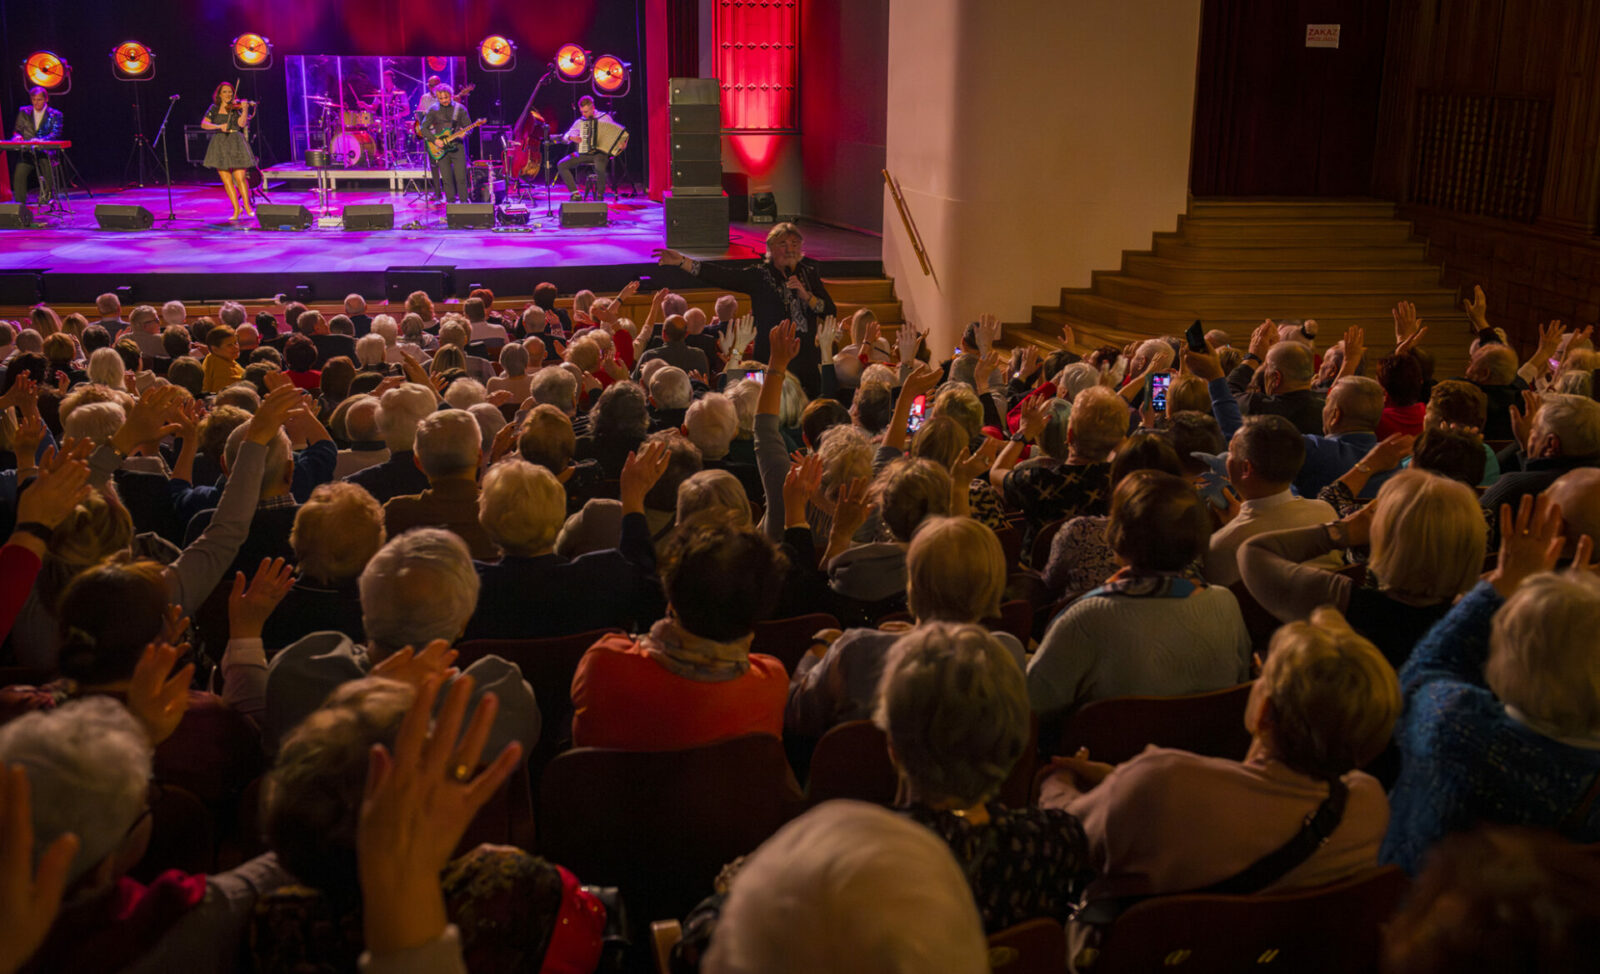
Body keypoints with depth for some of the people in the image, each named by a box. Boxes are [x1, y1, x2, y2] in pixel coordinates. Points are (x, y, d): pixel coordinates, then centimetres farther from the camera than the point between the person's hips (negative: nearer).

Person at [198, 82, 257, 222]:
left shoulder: (236, 108, 5)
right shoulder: (214, 108, 10)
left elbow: (242, 123, -11)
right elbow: (204, 124, 0)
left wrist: (245, 109, -24)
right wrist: (219, 126, -15)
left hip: (235, 144, -2)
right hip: (219, 145, 2)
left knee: (240, 178, -11)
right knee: (227, 180, -1)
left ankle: (247, 206, 3)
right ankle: (236, 209, 5)